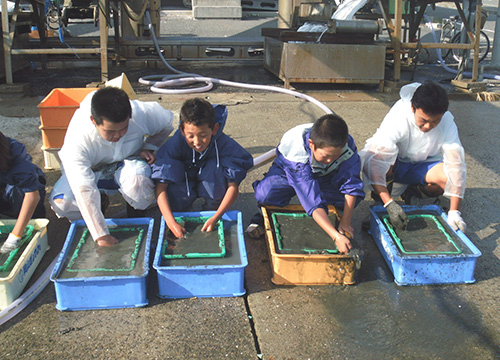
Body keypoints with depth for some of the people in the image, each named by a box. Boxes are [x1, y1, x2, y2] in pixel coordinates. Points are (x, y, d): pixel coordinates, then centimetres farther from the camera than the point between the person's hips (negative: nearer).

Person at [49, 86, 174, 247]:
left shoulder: (142, 113, -28)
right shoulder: (77, 138, -35)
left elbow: (167, 122, -2)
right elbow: (84, 191, -39)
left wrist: (149, 147, -17)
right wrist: (101, 235, -42)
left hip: (128, 163, 0)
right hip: (91, 169, 0)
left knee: (138, 182, -38)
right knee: (61, 203, -28)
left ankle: (143, 209, -2)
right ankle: (101, 201, 4)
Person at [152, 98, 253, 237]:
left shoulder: (224, 144, -30)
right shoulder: (175, 144, -31)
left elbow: (233, 186, -29)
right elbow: (161, 186, -32)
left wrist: (215, 218, -40)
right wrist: (171, 222, -43)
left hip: (212, 185, 0)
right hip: (185, 185, 0)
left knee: (217, 168, -34)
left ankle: (212, 209, -8)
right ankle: (179, 212, -1)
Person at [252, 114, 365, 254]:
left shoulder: (347, 146, -33)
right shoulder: (297, 153, -42)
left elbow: (351, 183, -24)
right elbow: (313, 202, -47)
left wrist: (345, 221, -29)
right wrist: (336, 236, -53)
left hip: (324, 177, 3)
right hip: (289, 173, -3)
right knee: (265, 195, -34)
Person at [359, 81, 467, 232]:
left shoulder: (447, 122, -24)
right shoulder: (398, 117, -33)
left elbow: (456, 163, -27)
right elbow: (375, 160, -41)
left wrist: (454, 212, -34)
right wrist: (389, 203, -49)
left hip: (422, 166, 3)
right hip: (393, 166, -3)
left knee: (450, 176, -29)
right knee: (367, 158, -37)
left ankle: (414, 192, 3)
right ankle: (383, 196, -5)